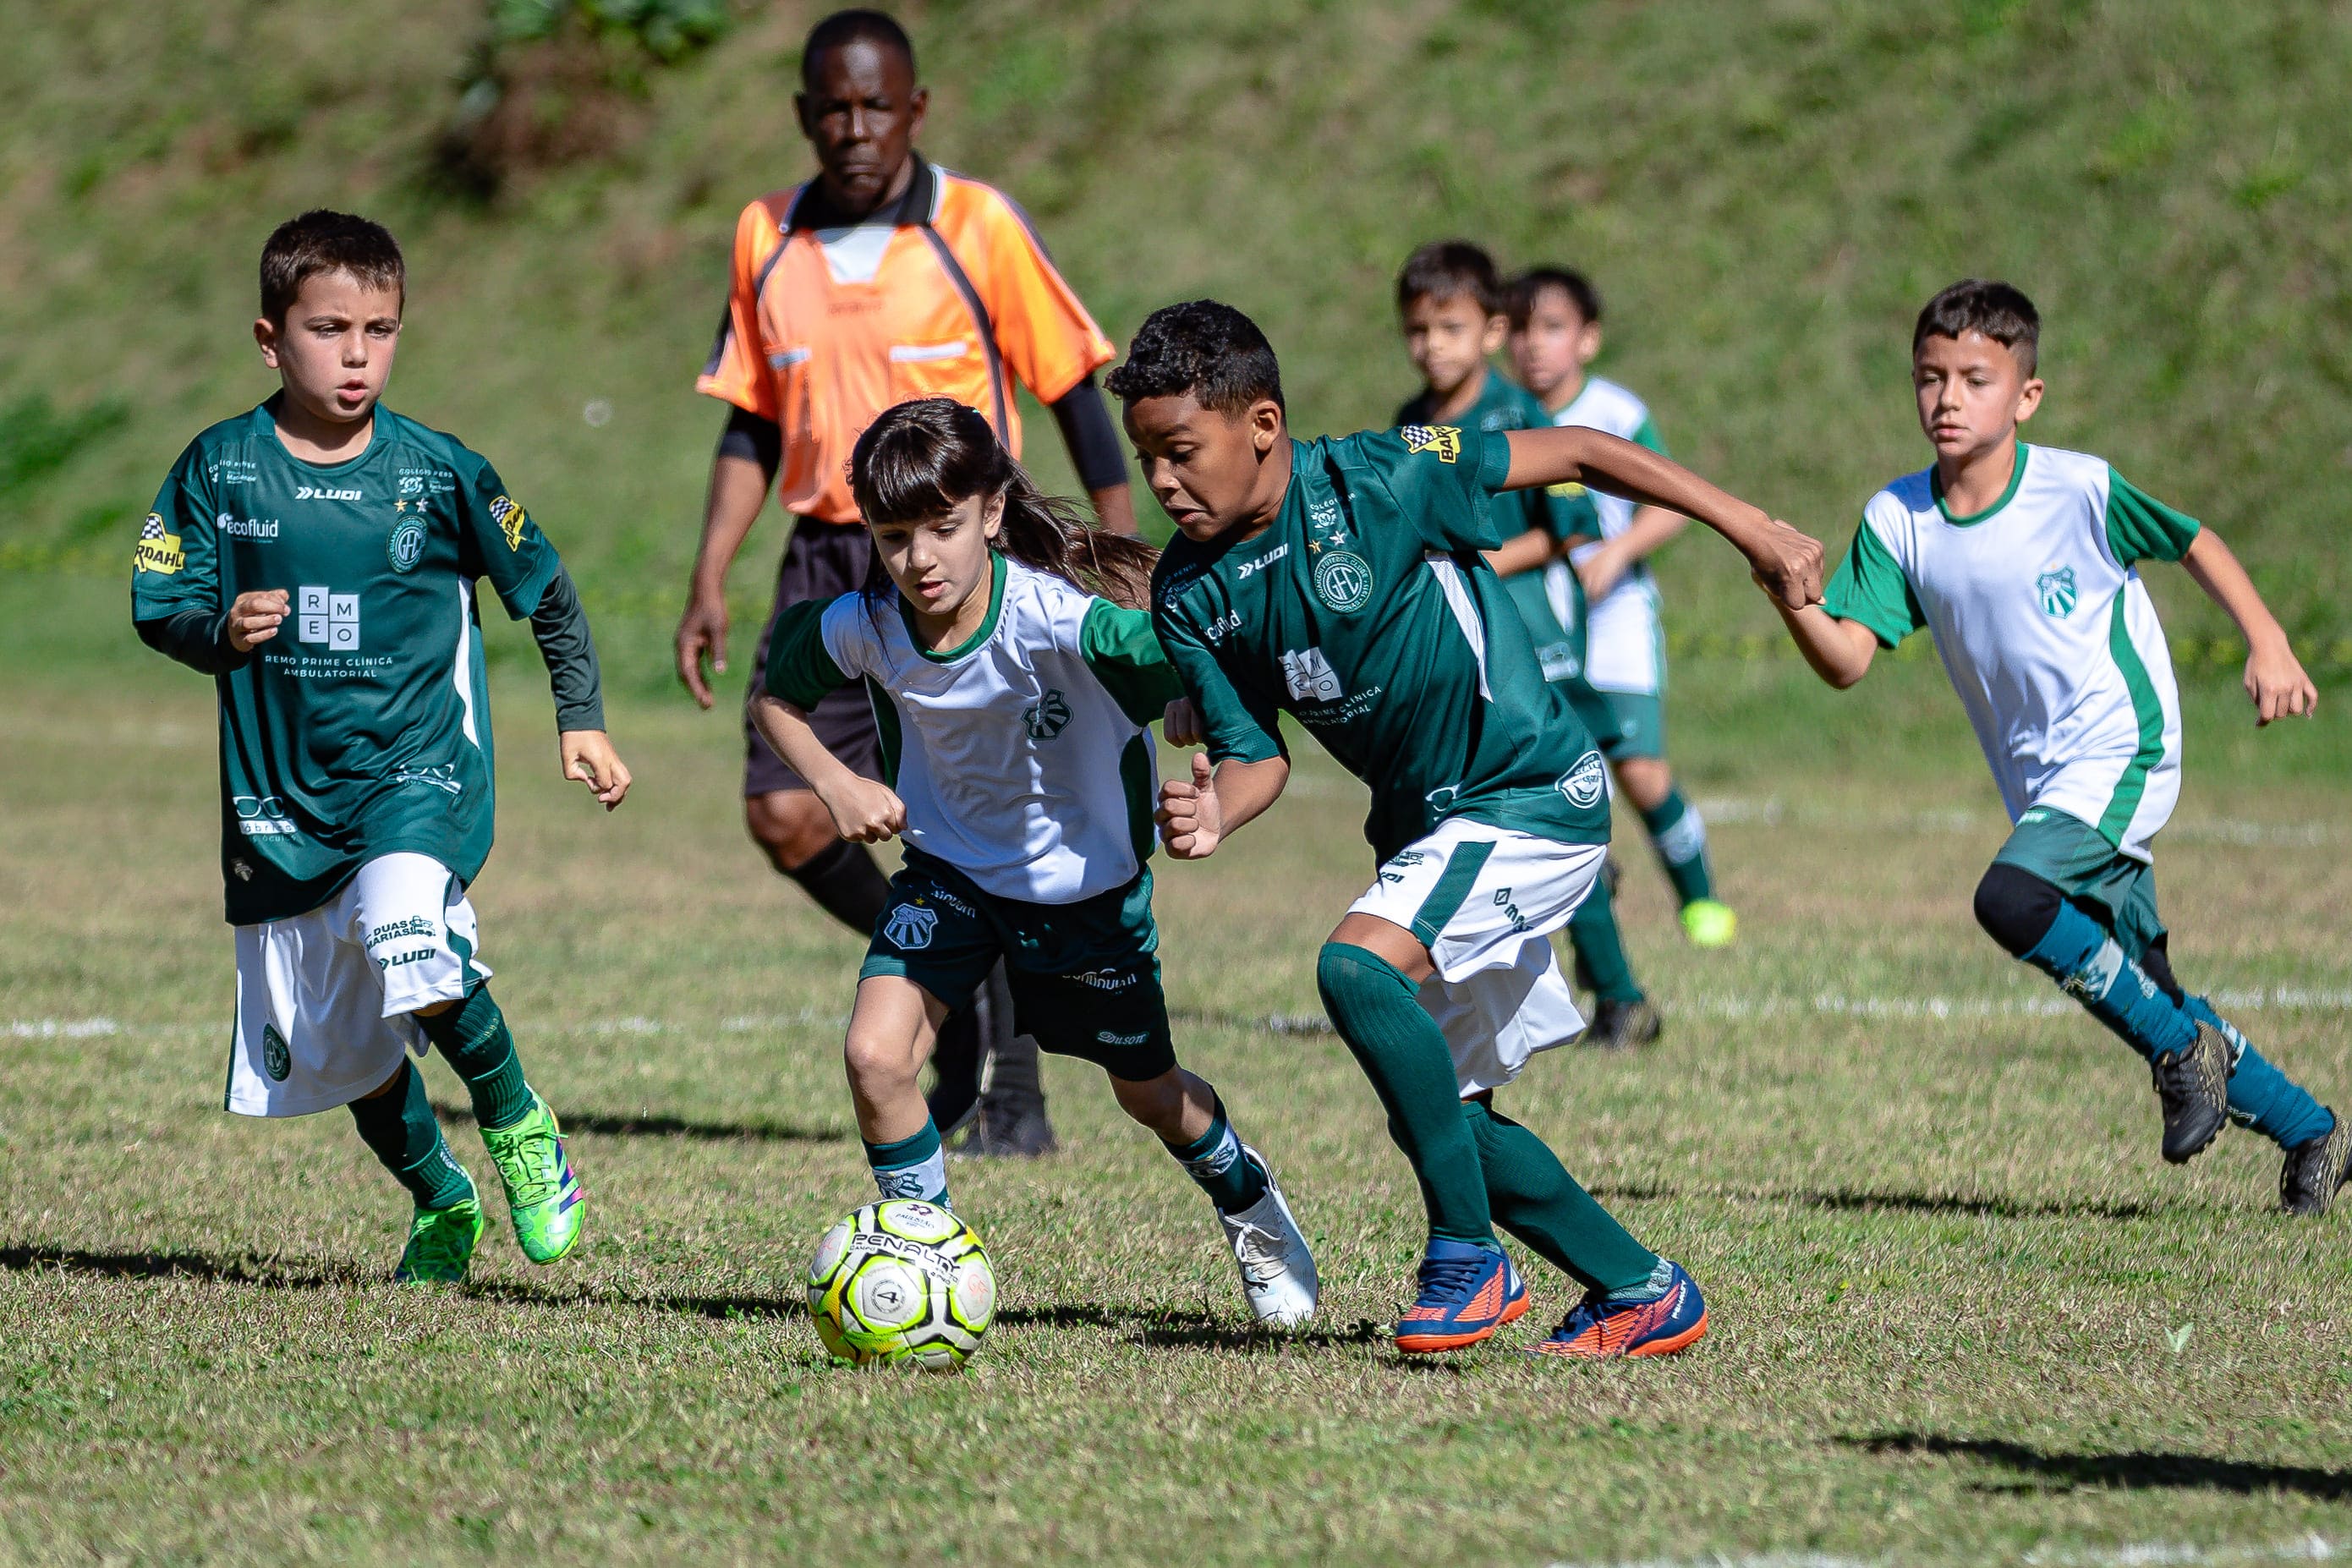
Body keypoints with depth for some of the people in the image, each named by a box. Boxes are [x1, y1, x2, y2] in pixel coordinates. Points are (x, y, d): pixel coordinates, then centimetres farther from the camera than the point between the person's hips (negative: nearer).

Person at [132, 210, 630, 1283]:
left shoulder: (437, 472, -5)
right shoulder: (221, 470, -3)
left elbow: (545, 590, 9)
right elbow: (159, 607, 3)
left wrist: (581, 720, 8)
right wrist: (221, 631, -18)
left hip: (420, 766, -3)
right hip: (280, 792, 3)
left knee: (413, 956, -30)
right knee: (345, 1045, 9)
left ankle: (518, 1125, -5)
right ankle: (440, 1201, 34)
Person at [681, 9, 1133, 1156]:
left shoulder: (978, 227, -5)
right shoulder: (768, 240, 8)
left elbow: (1075, 394, -1)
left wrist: (1126, 567, -5)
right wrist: (708, 582, 8)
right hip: (826, 561, 4)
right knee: (785, 815, -8)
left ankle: (1013, 1091, 2)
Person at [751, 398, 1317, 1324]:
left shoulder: (1058, 616, -33)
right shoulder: (864, 629, -20)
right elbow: (776, 699, 0)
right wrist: (836, 785, -16)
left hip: (1086, 879, -2)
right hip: (950, 867, 2)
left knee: (1148, 1092, 15)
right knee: (875, 1055, -19)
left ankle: (1247, 1201, 49)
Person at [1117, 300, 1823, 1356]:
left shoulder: (1377, 480, -21)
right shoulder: (1189, 595, -3)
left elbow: (1572, 454, -13)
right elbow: (1258, 754, 3)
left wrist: (1748, 527, -12)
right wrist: (1212, 816, -21)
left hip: (1536, 794, -8)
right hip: (1425, 824, 8)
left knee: (1357, 965, -28)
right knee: (1438, 1111, 9)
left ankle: (1467, 1256, -16)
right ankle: (1641, 1290, 25)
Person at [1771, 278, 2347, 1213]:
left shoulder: (2080, 491, -13)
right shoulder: (1896, 521, -3)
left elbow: (2194, 542, 3)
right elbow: (1847, 662, -10)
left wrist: (2267, 645, -4)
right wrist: (1795, 601, -30)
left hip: (2122, 756, -6)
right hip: (2039, 780, 6)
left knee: (2009, 898, -30)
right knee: (2140, 989, 11)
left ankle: (2183, 1048, -11)